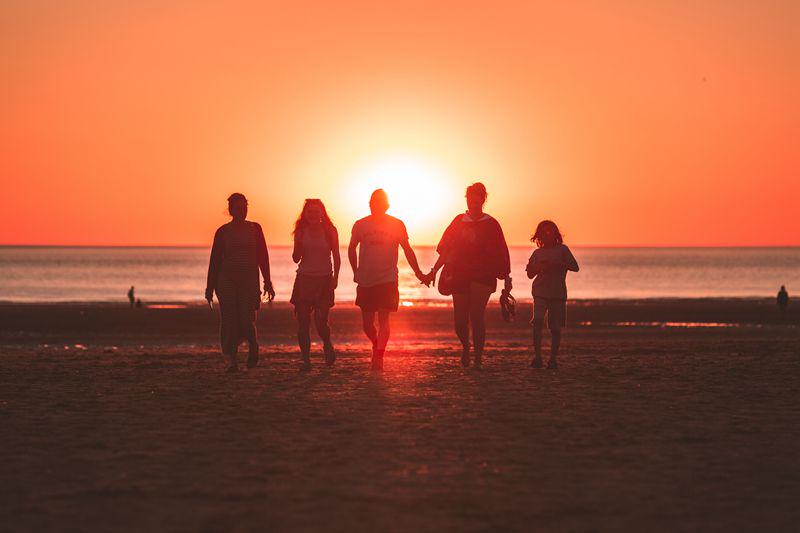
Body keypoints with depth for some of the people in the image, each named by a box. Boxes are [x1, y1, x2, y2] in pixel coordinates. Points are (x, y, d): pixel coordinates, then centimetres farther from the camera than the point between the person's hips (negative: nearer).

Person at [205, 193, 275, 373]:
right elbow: (214, 260, 6)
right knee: (229, 321, -3)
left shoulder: (255, 229, 7)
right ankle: (232, 360, 4)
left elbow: (263, 257, 8)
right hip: (227, 281, 0)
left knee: (247, 320, -9)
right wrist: (210, 287, 4)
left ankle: (253, 347, 20)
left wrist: (267, 283, 3)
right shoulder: (223, 232, 4)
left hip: (249, 280, 0)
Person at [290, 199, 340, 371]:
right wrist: (299, 245, -12)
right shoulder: (301, 232, 5)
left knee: (321, 321, -11)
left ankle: (328, 346, 21)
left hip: (324, 279, -2)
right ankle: (306, 359, 2)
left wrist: (335, 277, -6)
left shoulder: (329, 231, 1)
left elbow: (336, 257, 4)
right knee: (303, 321, -4)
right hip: (304, 279, 2)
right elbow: (296, 258, 7)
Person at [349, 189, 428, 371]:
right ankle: (377, 345, 33)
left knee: (383, 320, -11)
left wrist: (418, 273, 8)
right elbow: (352, 249, 17)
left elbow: (407, 250, 9)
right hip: (365, 281, 2)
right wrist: (356, 272, 15)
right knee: (367, 324, 6)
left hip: (388, 280, -2)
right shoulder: (360, 225, 3)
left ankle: (379, 356, -9)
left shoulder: (397, 224, 0)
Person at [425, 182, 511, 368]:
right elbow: (446, 249, 14)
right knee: (460, 319, 1)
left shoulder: (490, 224, 3)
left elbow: (501, 254, 3)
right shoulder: (459, 221, 11)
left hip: (482, 275, -3)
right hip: (459, 275, 3)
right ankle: (466, 346, 30)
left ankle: (478, 355, -9)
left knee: (477, 314, -15)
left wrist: (507, 278, -1)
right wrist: (434, 270, 8)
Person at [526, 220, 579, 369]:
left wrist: (557, 264, -17)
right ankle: (537, 356, -12)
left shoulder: (562, 250, 4)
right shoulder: (537, 253, 12)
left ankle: (553, 358, 10)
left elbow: (575, 267, -5)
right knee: (537, 322, -16)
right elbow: (530, 274, 15)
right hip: (540, 292, 1)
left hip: (558, 293, -1)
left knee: (555, 327, -1)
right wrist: (538, 267, -6)